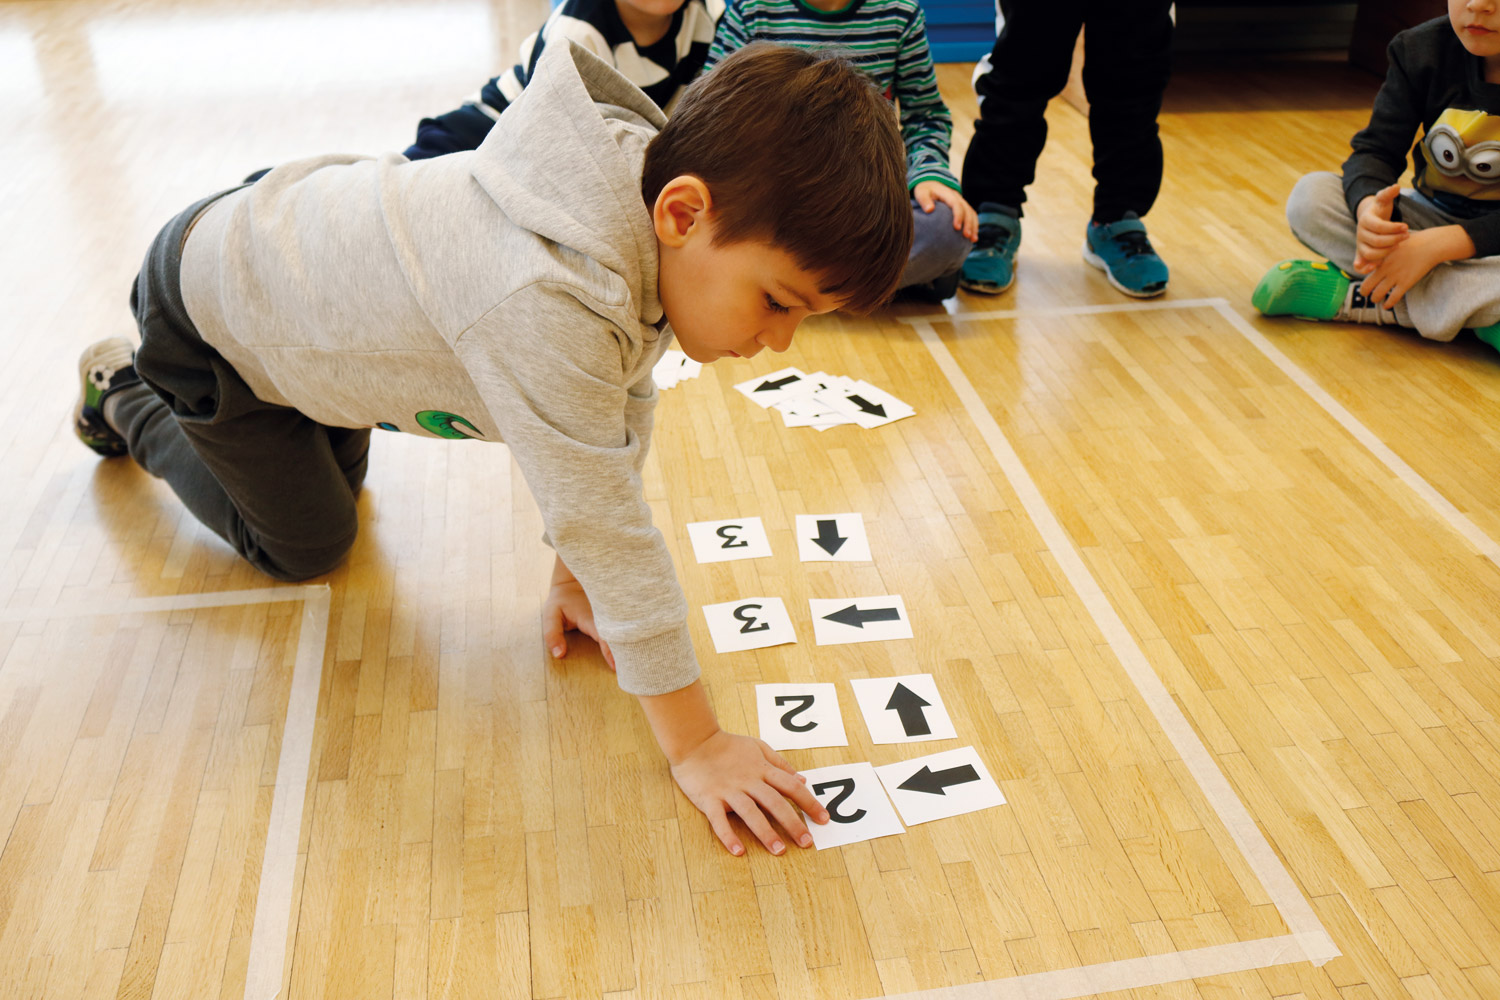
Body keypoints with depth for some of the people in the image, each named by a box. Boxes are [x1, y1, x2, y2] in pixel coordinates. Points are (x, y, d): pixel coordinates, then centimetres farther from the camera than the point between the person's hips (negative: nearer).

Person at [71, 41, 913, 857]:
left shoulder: (650, 221, -22)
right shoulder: (544, 296, -49)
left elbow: (623, 423, -10)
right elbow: (605, 522, -43)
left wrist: (577, 579, -6)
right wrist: (694, 745, -33)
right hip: (204, 315, -7)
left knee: (338, 482, 27)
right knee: (307, 546, 11)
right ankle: (124, 400, 31)